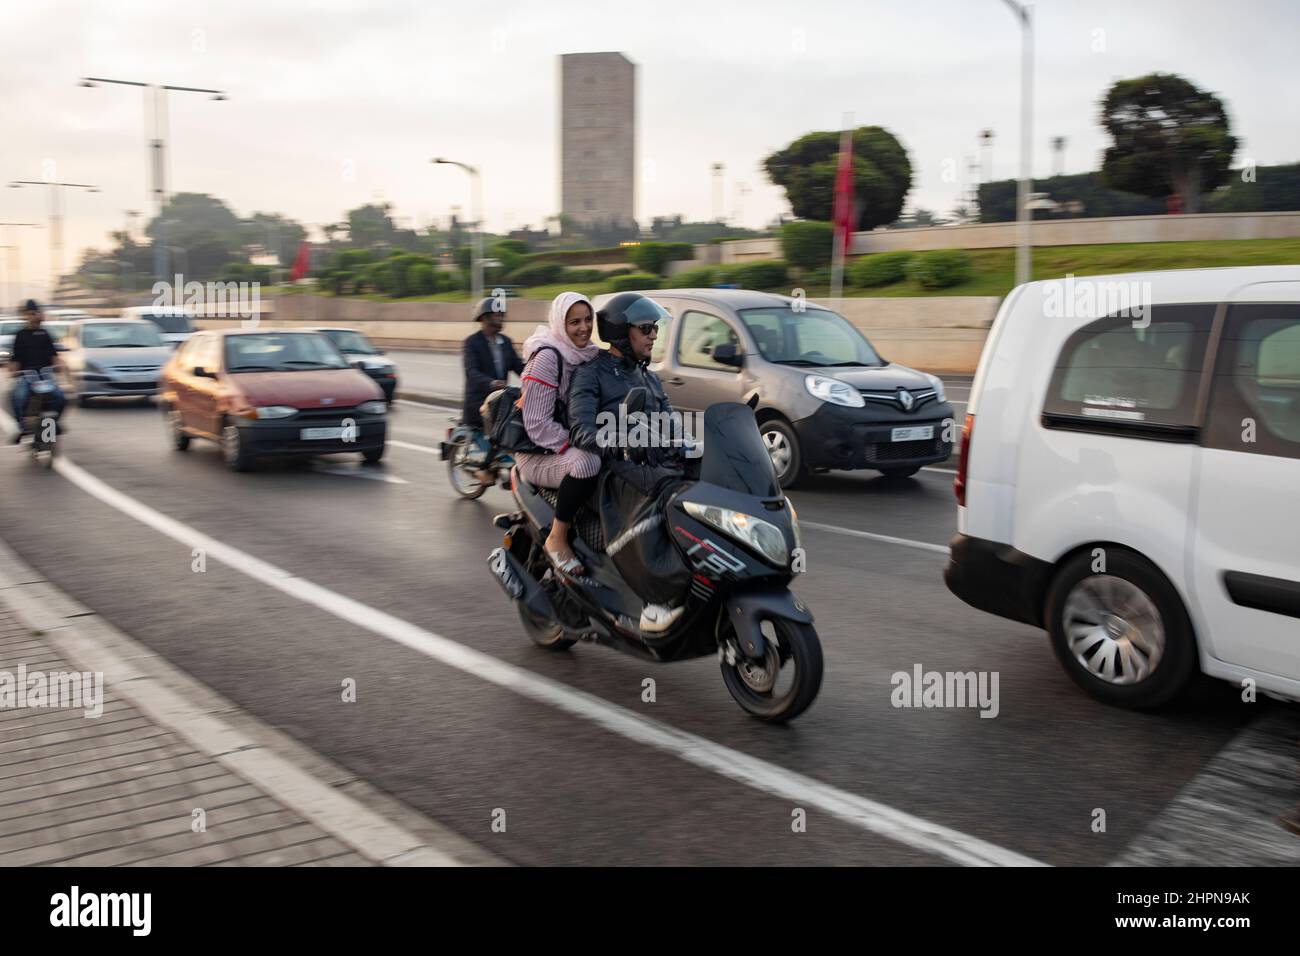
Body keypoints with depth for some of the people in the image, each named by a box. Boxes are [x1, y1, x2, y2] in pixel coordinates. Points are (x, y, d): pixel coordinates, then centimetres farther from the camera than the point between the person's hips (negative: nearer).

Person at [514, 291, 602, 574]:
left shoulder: (588, 355, 8)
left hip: (575, 442, 8)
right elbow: (537, 424, -21)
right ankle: (557, 539, -21)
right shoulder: (547, 357, -16)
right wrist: (576, 446, -27)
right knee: (586, 462, -38)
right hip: (537, 456, -8)